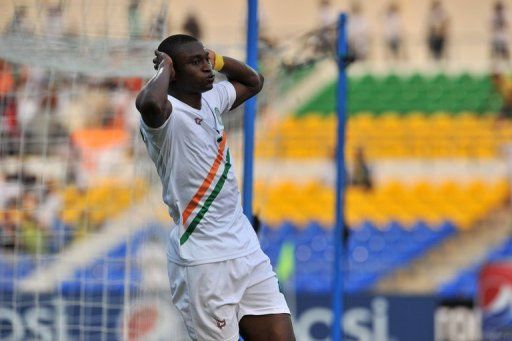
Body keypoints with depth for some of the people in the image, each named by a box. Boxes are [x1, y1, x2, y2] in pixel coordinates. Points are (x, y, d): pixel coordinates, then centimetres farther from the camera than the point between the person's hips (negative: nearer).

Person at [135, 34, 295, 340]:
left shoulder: (213, 98, 12)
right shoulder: (167, 112, -13)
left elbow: (254, 82, 32)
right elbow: (148, 103, -39)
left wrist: (216, 59, 14)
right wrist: (164, 67, -18)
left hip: (247, 249, 8)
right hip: (204, 260, -8)